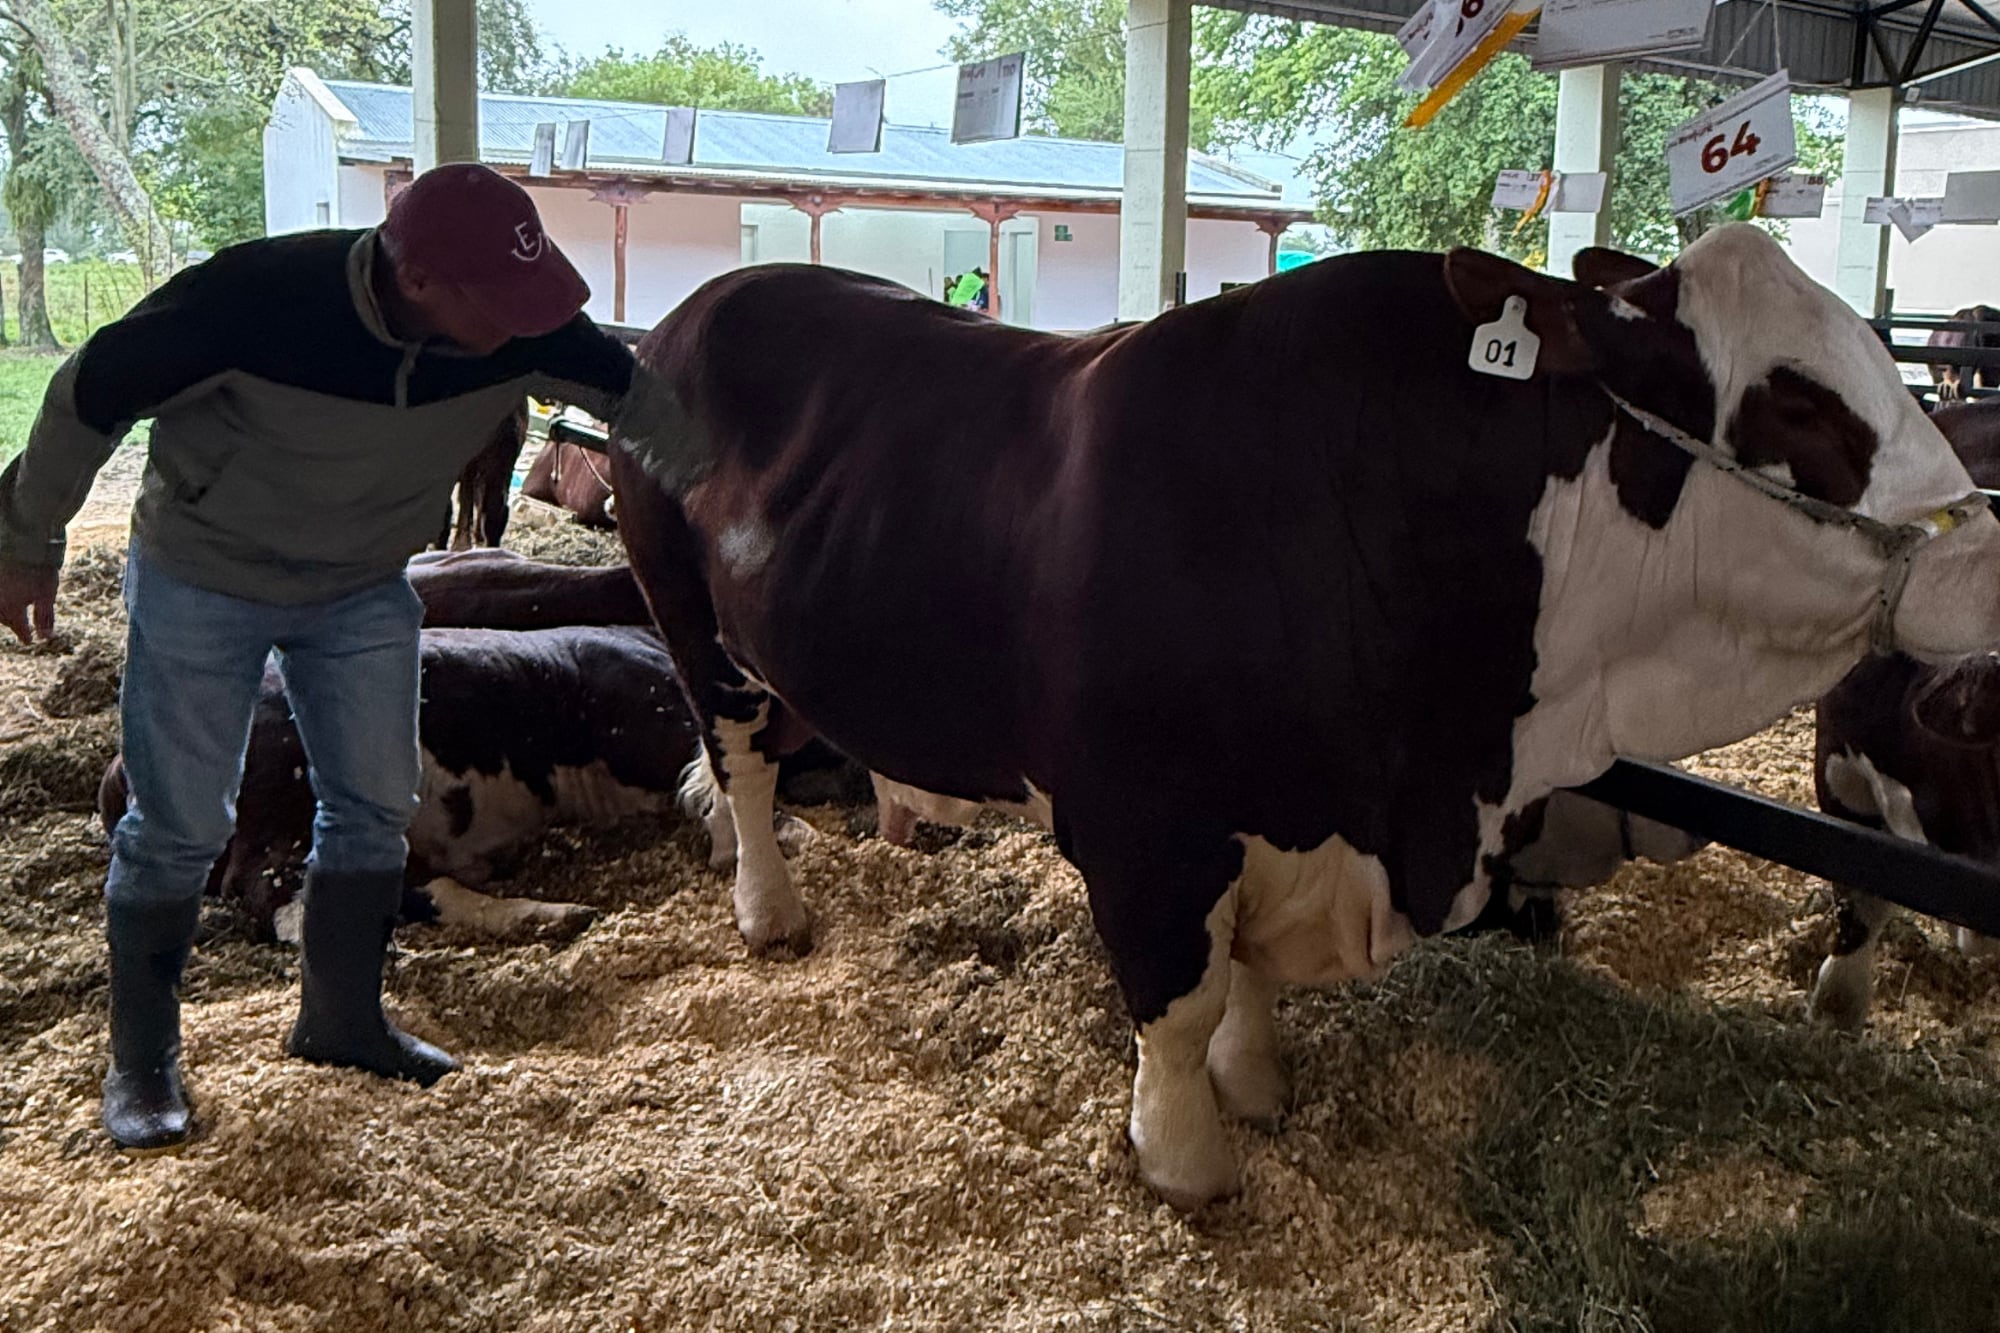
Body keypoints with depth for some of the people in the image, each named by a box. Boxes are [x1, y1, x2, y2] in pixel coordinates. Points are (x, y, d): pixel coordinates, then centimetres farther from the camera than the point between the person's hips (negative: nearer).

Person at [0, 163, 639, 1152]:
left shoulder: (522, 331, -23)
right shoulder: (257, 298, -34)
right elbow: (91, 396, -19)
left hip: (363, 590, 4)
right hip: (201, 580, -4)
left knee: (376, 809, 9)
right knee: (178, 826, 1)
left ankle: (342, 1021, 29)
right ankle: (141, 1064, 19)